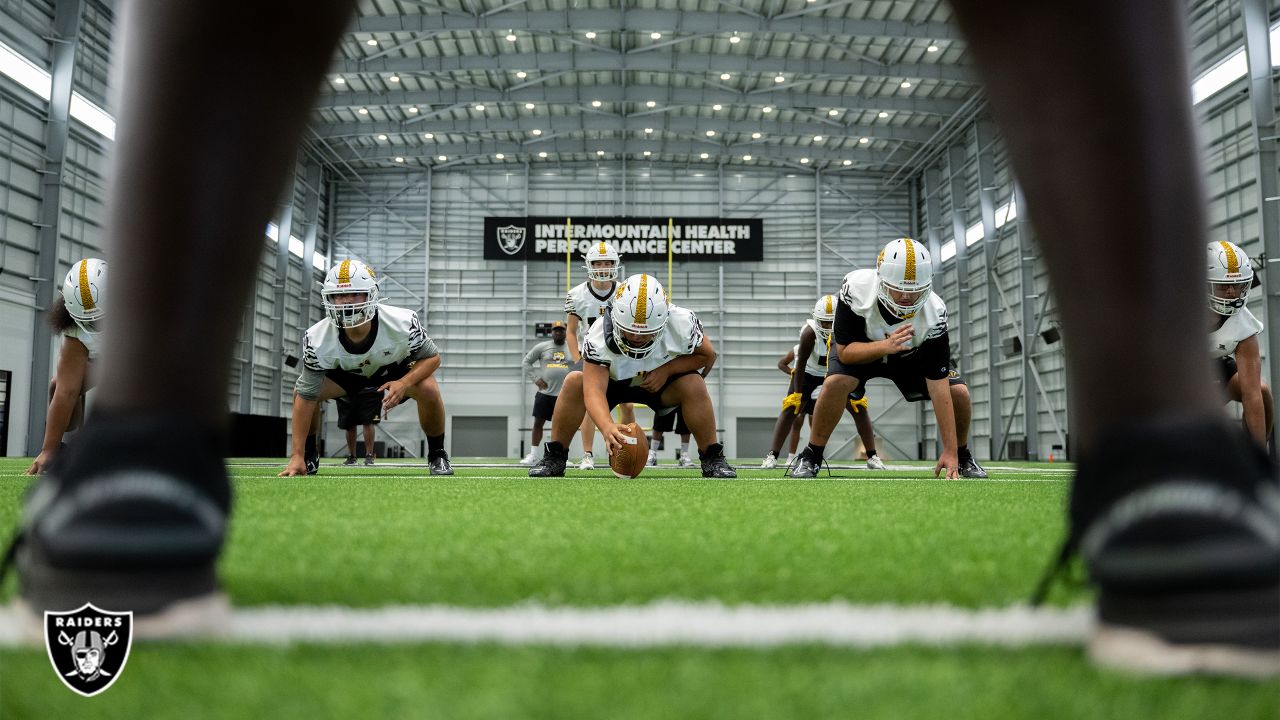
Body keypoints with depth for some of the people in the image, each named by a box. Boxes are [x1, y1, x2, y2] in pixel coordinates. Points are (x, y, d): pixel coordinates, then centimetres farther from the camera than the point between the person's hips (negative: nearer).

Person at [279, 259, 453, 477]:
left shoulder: (402, 324, -37)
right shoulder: (317, 340, -34)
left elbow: (432, 357, -20)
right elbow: (306, 398, -27)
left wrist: (404, 383, -41)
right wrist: (297, 456, -29)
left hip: (397, 369, -1)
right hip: (346, 372, 1)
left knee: (429, 390, -30)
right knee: (300, 391, -21)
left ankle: (437, 454, -5)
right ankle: (309, 455, 4)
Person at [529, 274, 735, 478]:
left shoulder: (681, 324, -31)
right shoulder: (599, 336, -35)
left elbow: (707, 356, -13)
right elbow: (594, 390, -43)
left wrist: (667, 369, -29)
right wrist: (607, 427, -62)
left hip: (662, 384, 1)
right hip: (614, 383, 0)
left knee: (695, 385, -29)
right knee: (574, 382, -28)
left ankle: (713, 459, -11)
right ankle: (554, 457, -11)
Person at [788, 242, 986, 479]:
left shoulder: (934, 313, -34)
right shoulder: (857, 289, -38)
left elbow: (938, 386, -33)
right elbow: (845, 351, -31)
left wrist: (950, 451, -34)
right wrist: (885, 346, -51)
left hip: (911, 354, 2)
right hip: (858, 347, -1)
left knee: (958, 393, -15)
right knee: (836, 383, -32)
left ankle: (962, 455, 14)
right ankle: (811, 456, -11)